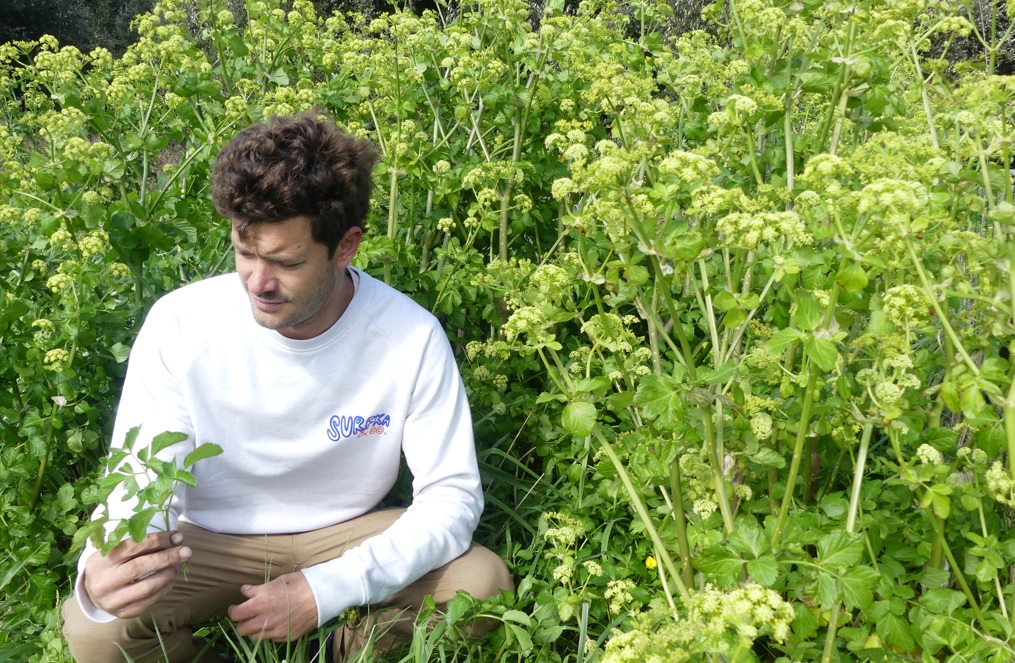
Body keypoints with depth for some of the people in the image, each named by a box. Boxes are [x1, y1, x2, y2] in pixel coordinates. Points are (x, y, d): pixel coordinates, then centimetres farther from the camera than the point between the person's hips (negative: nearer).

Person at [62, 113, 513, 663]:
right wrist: (104, 570, -43)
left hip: (347, 534, 1)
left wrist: (329, 590, -29)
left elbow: (452, 495, -16)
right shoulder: (180, 324, -20)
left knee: (482, 582, -23)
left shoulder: (412, 338, -21)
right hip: (207, 542, 0)